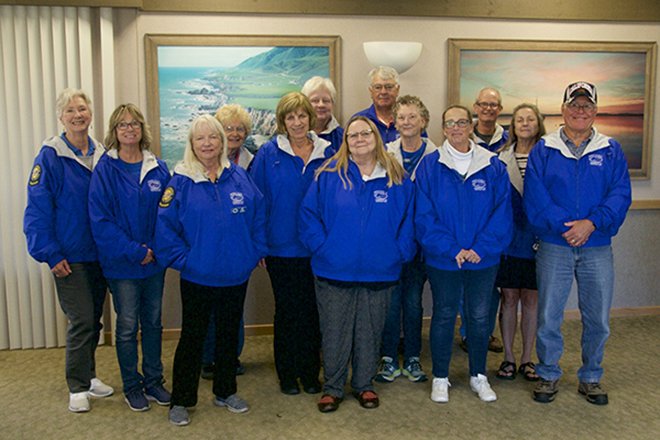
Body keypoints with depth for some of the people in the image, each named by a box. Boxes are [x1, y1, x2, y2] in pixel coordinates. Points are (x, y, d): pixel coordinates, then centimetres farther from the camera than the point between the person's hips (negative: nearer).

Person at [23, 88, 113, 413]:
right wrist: (50, 253, -15)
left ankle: (88, 374, 30)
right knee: (81, 319, -5)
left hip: (99, 253, 5)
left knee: (94, 318, 13)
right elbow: (37, 209, -11)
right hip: (69, 256, -5)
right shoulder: (50, 155, -10)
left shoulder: (101, 155, 5)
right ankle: (78, 387, 11)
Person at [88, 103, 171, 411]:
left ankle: (154, 381, 28)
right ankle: (132, 386, 23)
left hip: (154, 261, 4)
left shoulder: (158, 169, 2)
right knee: (127, 326, 8)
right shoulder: (105, 170, -8)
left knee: (153, 322, 14)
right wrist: (135, 251, -18)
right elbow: (100, 220, -13)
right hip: (121, 264, -3)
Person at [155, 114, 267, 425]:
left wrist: (255, 254, -1)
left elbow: (259, 216, 4)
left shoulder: (239, 177, 1)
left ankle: (225, 391, 34)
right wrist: (183, 259, -13)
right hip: (197, 279, -3)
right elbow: (165, 226, -10)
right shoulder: (181, 181, -7)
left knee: (229, 335, 17)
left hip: (236, 277, 3)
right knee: (192, 338, 8)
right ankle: (181, 401, 22)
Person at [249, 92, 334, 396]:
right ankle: (287, 374, 24)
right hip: (281, 248, -2)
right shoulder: (268, 154, -3)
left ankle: (311, 373, 25)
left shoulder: (327, 153, 3)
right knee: (287, 311, 9)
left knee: (313, 311, 10)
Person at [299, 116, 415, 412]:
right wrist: (323, 248, -10)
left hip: (380, 273, 1)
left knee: (370, 332, 13)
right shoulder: (329, 174, -2)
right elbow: (309, 214, -2)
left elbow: (408, 219, 5)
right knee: (334, 332, 9)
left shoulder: (396, 178, 2)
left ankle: (364, 385, 32)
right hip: (335, 273, -1)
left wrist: (399, 253, -5)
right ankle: (332, 388, 26)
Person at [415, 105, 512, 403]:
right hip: (443, 259, -1)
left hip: (484, 260, 2)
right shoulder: (430, 166, -4)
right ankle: (440, 378, 24)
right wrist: (452, 249, -16)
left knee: (479, 318, 13)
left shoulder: (493, 166, 0)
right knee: (443, 317, 10)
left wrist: (481, 249, -14)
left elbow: (502, 213, -4)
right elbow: (424, 216, -9)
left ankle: (478, 375, 30)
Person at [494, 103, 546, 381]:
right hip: (508, 240, 0)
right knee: (509, 298, 6)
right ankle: (508, 357, 19)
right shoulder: (501, 158, 4)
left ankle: (527, 358, 20)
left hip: (537, 241, 0)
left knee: (531, 299, 7)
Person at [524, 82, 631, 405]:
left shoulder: (611, 151, 7)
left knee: (598, 320, 9)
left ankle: (591, 378, 28)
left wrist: (591, 223, -18)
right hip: (554, 247, -1)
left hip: (598, 249, 2)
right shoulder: (543, 150, 3)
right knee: (548, 317, 4)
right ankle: (548, 375, 23)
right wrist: (564, 226, -18)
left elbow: (620, 195, -3)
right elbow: (534, 197, -7)